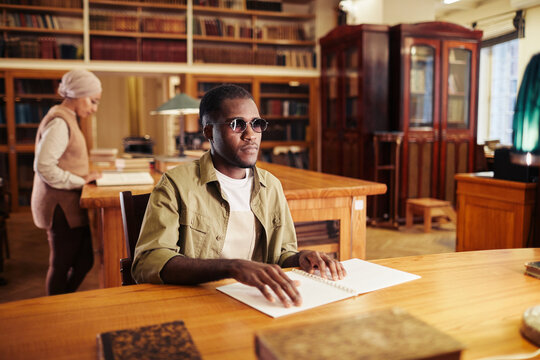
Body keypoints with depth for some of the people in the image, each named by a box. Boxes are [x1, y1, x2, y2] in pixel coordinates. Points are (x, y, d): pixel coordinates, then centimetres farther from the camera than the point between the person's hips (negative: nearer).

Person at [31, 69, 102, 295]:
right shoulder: (59, 122, -16)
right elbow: (44, 167, -23)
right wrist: (80, 180, -17)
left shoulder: (67, 120, 15)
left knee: (84, 261, 15)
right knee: (61, 266, 3)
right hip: (61, 206, -10)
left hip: (68, 205, 10)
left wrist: (83, 176, 6)